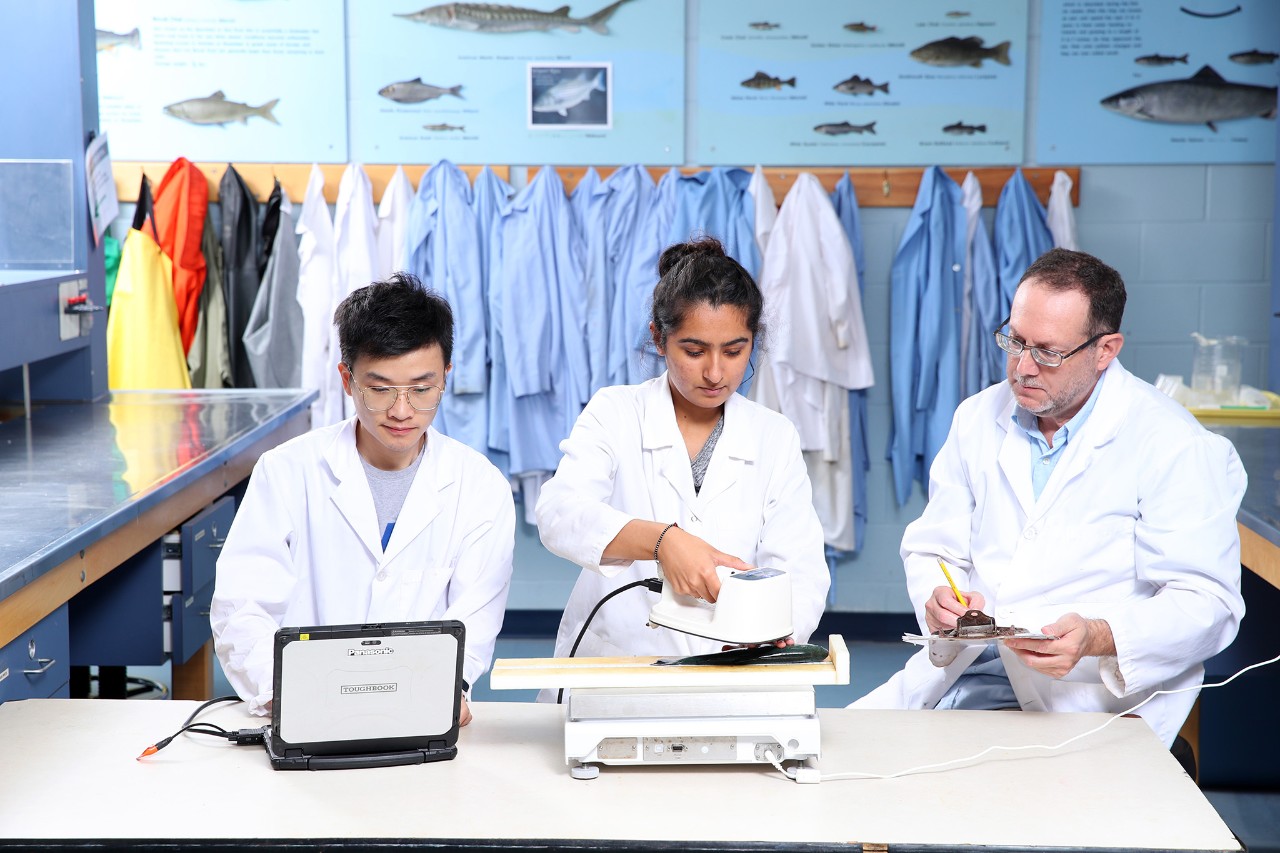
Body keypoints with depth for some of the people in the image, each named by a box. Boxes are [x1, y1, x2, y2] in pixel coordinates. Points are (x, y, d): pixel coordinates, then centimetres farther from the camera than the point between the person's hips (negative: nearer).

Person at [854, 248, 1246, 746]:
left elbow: (1207, 602, -9)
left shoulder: (1175, 446, -6)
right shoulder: (978, 419, 11)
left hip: (1093, 692, -5)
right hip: (965, 669, 5)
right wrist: (939, 598, -11)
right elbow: (931, 549, 13)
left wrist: (1098, 637, -27)